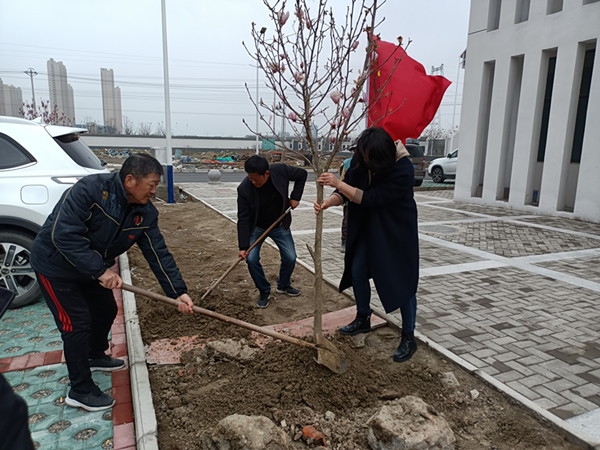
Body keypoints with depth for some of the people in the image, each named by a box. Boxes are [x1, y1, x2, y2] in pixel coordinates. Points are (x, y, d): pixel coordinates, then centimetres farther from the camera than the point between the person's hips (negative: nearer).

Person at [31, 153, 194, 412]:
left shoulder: (145, 213, -11)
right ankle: (80, 391, 11)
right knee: (77, 323, -6)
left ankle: (95, 356, 47)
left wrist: (178, 292, -17)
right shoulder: (89, 190, -32)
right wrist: (100, 271, -38)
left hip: (92, 269, 8)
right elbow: (64, 235, -37)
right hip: (55, 267, -7)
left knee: (106, 310, 18)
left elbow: (158, 254, -11)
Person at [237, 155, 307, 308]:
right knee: (251, 259, -14)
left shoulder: (281, 170, -23)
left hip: (280, 225, 2)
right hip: (256, 227, -1)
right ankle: (264, 292, 9)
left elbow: (302, 174, -3)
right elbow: (243, 219, -21)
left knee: (290, 258, 1)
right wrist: (243, 246, -24)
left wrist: (295, 197, -10)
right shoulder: (244, 188, -26)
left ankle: (283, 285, 30)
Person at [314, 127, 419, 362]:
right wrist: (327, 202, -27)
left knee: (402, 281, -1)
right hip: (368, 229, 7)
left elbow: (371, 199, -32)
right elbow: (345, 192, -7)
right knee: (357, 271, 13)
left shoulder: (403, 171, -30)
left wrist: (338, 183, -32)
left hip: (397, 232, -6)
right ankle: (363, 320, 36)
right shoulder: (360, 162, -10)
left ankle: (408, 338, 16)